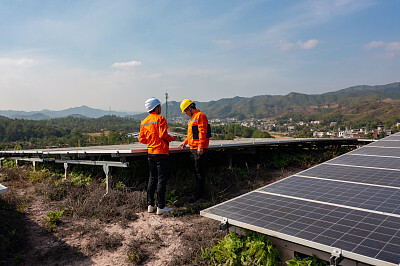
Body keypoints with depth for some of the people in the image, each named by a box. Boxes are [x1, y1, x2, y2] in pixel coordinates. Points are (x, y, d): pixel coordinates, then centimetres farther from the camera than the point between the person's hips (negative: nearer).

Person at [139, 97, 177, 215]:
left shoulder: (144, 122, 11)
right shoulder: (160, 119, -10)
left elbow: (141, 139, 10)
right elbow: (163, 135, -20)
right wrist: (172, 138, -2)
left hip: (150, 152, 7)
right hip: (161, 153, -7)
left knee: (152, 179, 14)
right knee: (162, 180, -3)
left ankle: (150, 205, 18)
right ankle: (161, 207, 0)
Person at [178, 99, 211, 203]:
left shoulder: (200, 116, -10)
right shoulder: (193, 118, 21)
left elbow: (202, 132, -19)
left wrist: (200, 147, -24)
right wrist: (185, 142, 23)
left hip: (199, 149, -10)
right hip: (193, 148, 10)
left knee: (199, 172, -5)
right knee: (196, 171, 14)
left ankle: (197, 194, 0)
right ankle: (200, 191, 24)